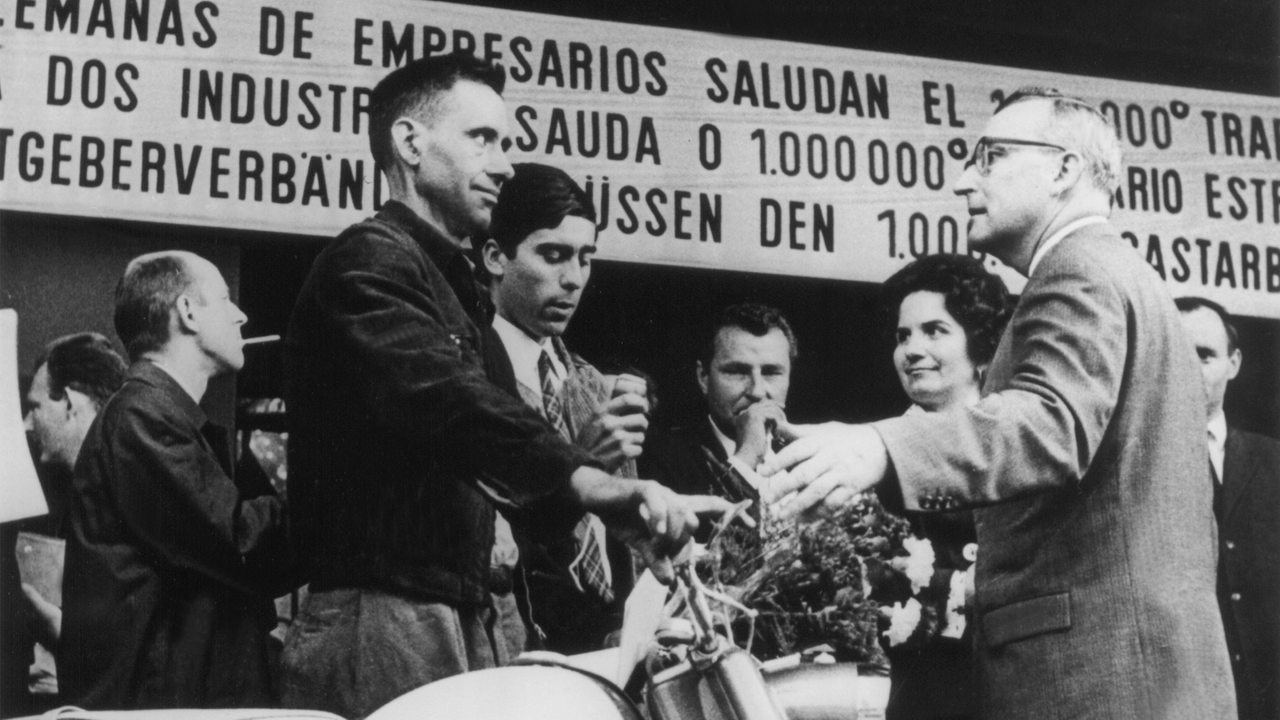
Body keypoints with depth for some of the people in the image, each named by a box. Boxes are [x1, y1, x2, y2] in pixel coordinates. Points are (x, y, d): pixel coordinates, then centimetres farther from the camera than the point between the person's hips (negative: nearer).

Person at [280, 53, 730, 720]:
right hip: (381, 620, -10)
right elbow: (442, 395, -28)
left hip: (461, 619, 10)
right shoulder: (370, 260, -9)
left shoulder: (448, 282, 24)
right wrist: (594, 483, -41)